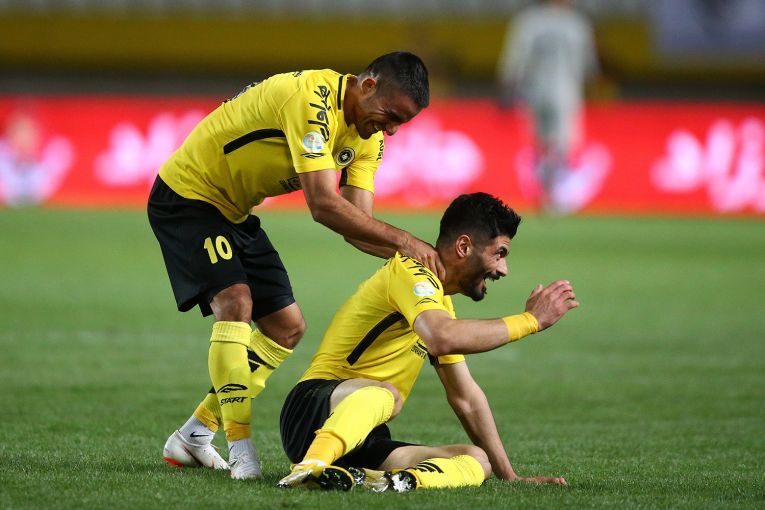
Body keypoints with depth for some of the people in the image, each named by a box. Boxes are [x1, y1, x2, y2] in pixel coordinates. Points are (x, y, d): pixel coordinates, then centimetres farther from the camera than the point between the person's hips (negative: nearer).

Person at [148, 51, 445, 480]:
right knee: (234, 301, -27)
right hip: (187, 197, -10)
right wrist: (403, 240, -37)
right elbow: (324, 206, -37)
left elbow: (358, 225, -7)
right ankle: (241, 451, -26)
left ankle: (194, 437, 15)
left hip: (235, 214, 10)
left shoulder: (369, 135, -2)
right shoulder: (312, 99, -31)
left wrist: (414, 256, -24)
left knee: (287, 327, 7)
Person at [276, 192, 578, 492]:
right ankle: (309, 469, -59)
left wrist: (509, 476, 19)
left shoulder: (441, 303, 21)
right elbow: (443, 339, -32)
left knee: (478, 460, -4)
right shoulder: (411, 271, -10)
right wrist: (530, 321, -22)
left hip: (363, 441, 9)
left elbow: (465, 397, 25)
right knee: (383, 394, -39)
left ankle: (397, 481, -31)